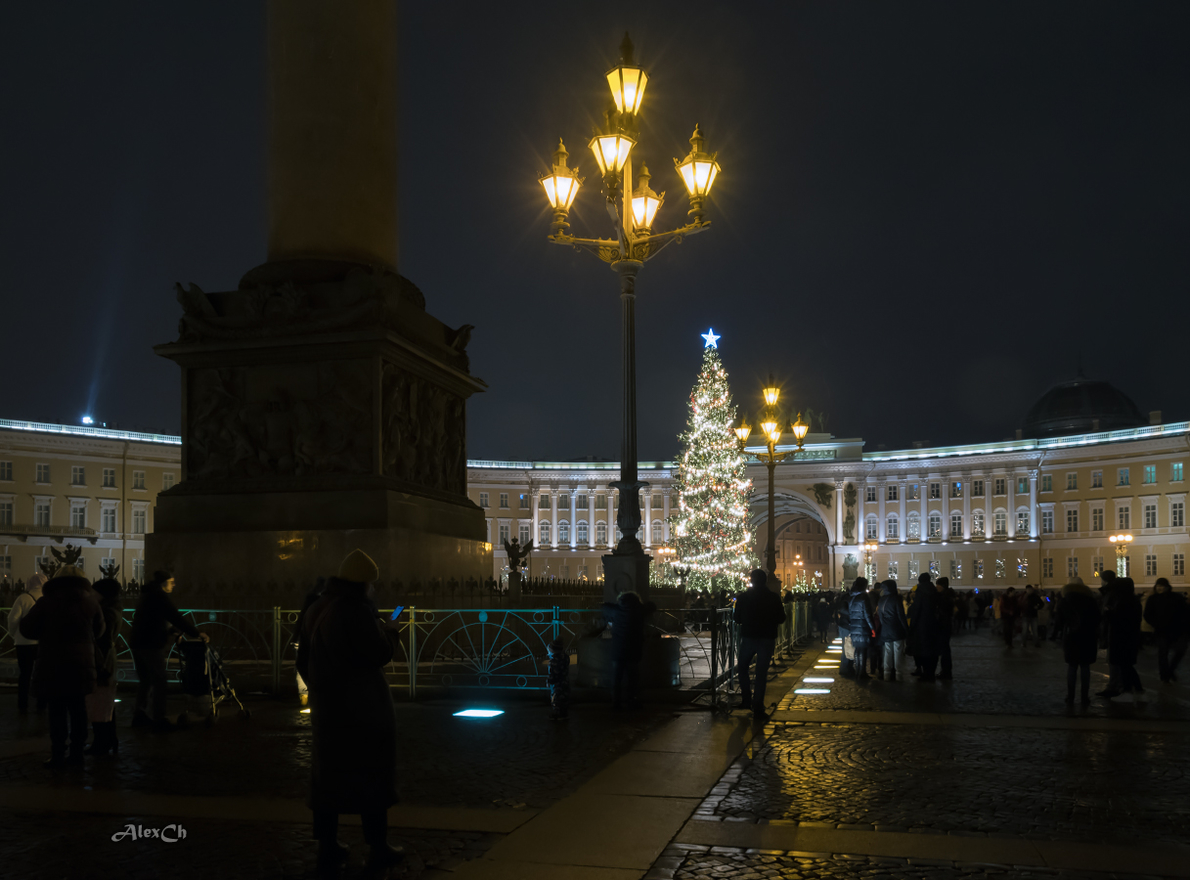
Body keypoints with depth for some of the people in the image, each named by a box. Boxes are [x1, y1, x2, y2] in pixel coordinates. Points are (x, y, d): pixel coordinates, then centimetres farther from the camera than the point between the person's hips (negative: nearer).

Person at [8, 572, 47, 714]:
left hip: (25, 642, -1)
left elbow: (13, 618, -11)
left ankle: (22, 706, 10)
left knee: (25, 674, 9)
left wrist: (14, 634, 5)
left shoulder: (23, 598, -7)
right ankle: (42, 705, 10)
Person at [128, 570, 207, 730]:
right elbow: (176, 618, -18)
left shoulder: (147, 596, 19)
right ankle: (159, 720, -6)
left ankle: (140, 716, 21)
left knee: (145, 680, 18)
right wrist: (197, 633, -16)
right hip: (152, 645, -10)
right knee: (158, 682, -6)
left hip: (136, 643, 10)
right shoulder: (160, 597, -12)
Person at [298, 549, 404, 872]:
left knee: (329, 773, 13)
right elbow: (380, 655, -20)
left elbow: (305, 657, 14)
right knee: (371, 774, 2)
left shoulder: (317, 608, 7)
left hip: (326, 703, 8)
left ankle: (327, 846, 18)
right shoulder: (356, 610, -20)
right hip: (362, 706, -7)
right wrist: (389, 631, -1)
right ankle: (378, 848, 7)